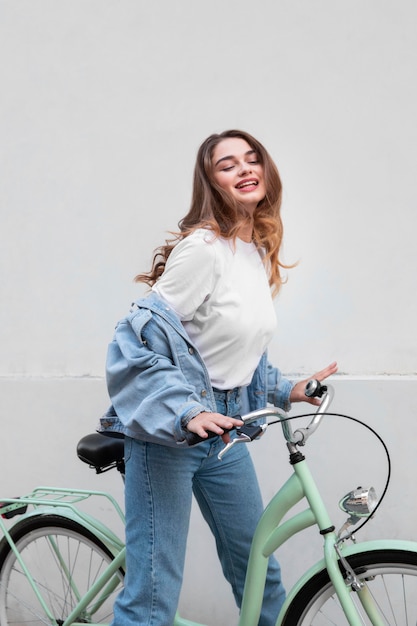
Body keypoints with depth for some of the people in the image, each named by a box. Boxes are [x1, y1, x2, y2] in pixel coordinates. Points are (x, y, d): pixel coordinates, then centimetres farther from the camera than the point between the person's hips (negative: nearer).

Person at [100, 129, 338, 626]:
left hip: (222, 427, 8)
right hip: (167, 431, -8)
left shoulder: (260, 252, 8)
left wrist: (286, 390, 13)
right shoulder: (202, 248, -18)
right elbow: (140, 341, -21)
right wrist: (186, 414, -29)